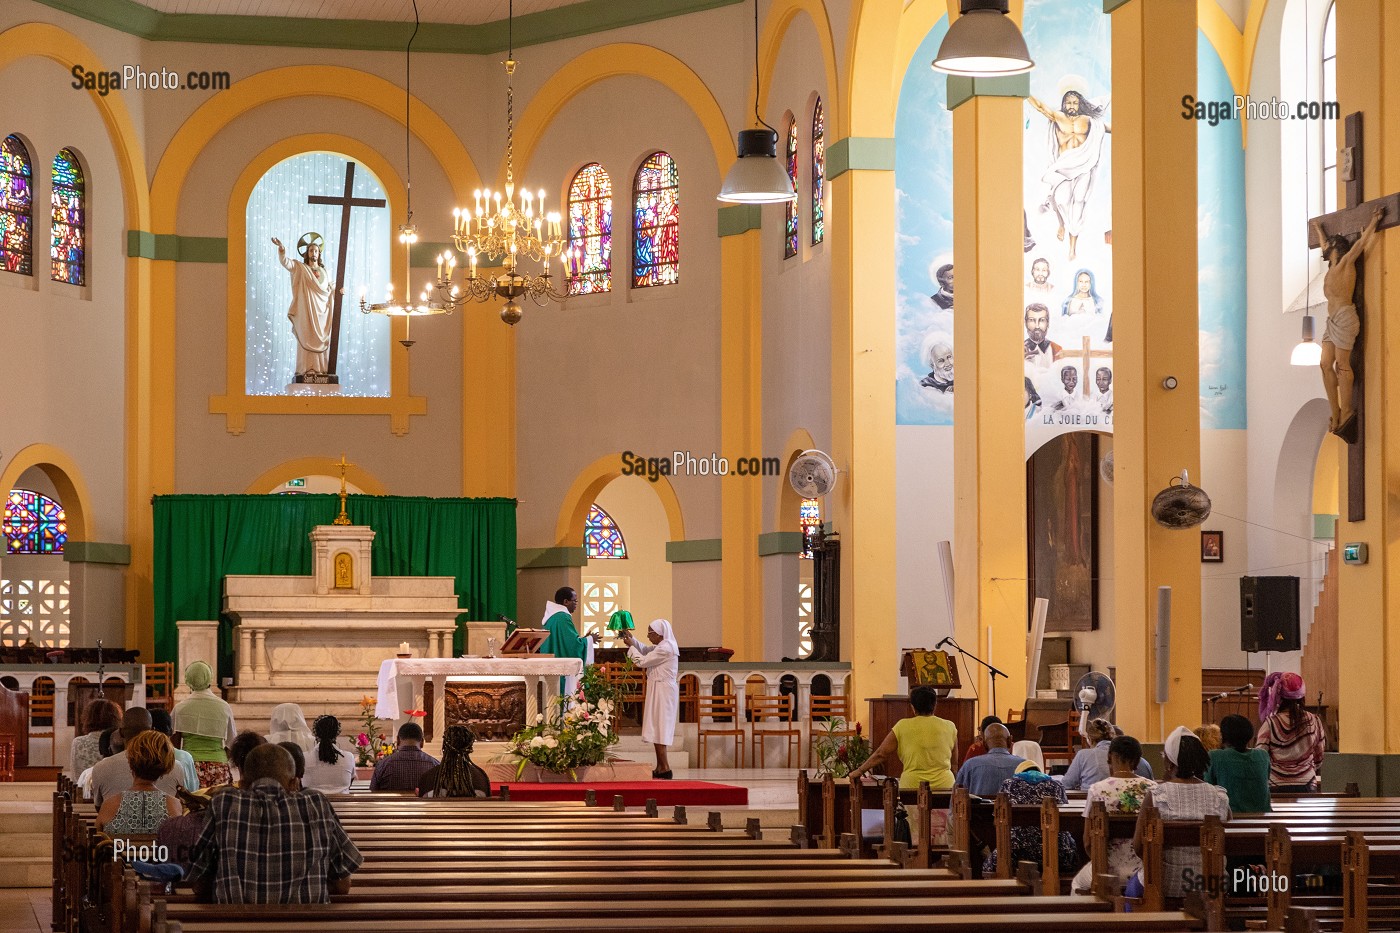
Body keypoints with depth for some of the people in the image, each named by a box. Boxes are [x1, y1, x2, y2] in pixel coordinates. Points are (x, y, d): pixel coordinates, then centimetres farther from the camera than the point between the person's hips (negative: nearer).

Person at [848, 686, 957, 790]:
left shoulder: (903, 726, 2)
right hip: (944, 784, 2)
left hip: (912, 785, -2)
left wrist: (859, 771, 13)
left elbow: (881, 754, 4)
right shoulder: (949, 727, 7)